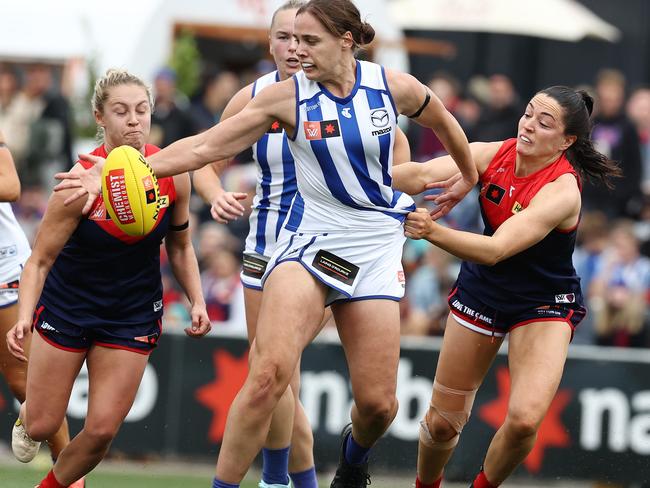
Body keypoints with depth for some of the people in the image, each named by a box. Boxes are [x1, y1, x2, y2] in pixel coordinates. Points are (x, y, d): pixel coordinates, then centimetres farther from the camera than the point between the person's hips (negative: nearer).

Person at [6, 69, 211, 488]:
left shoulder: (173, 175, -11)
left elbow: (180, 246, 7)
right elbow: (40, 260, -16)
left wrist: (197, 302, -5)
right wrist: (24, 318, -30)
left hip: (133, 314, 2)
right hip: (67, 307, -2)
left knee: (102, 431, -5)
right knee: (42, 427, 4)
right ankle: (27, 412, 42)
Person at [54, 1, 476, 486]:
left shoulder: (395, 87, -4)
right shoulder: (286, 96, -5)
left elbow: (444, 123, 18)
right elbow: (208, 146, -7)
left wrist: (468, 179, 36)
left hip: (376, 246, 1)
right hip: (309, 240, -1)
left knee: (377, 402, -2)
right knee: (269, 373, -24)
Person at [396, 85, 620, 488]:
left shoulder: (562, 191, -28)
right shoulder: (496, 154, -13)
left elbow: (496, 250, -38)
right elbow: (424, 174, -27)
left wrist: (433, 231, -53)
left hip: (544, 305, -4)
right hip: (482, 292, 4)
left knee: (524, 420, -23)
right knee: (443, 422, 6)